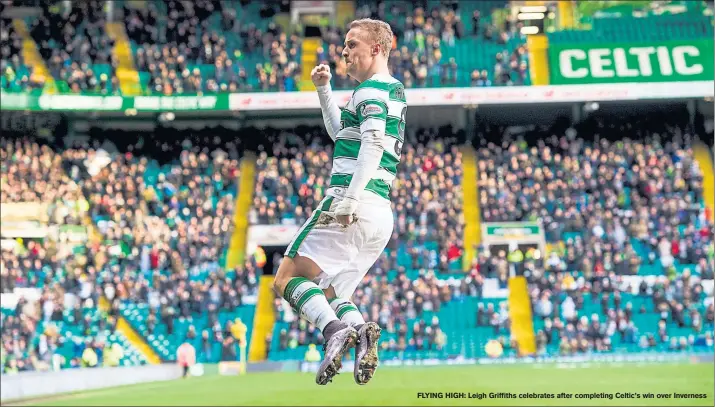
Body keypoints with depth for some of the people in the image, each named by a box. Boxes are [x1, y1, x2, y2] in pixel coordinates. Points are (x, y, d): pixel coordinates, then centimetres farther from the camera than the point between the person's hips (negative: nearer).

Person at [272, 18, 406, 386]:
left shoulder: (371, 89, -7)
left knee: (287, 278, -7)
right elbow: (341, 134, 36)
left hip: (354, 207, -9)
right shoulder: (395, 92, 23)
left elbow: (373, 144, -23)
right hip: (382, 216, 9)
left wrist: (349, 198, -29)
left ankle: (335, 330, -28)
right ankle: (361, 332, -16)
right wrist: (324, 90, 26)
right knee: (326, 295, 13)